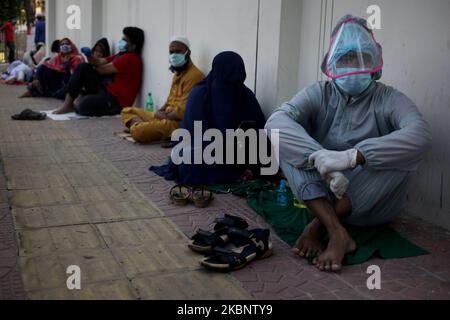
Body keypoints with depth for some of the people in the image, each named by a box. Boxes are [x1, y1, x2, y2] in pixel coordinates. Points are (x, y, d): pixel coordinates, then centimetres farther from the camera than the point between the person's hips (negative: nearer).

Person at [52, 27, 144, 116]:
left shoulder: (131, 59, -17)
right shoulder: (123, 54, 16)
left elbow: (103, 69, -11)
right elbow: (100, 62, 11)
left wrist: (92, 69, 9)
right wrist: (89, 56, -10)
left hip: (117, 101, -10)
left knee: (85, 104, -35)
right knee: (83, 67, -1)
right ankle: (67, 104, -3)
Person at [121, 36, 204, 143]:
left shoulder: (193, 75, -17)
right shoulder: (178, 73, 18)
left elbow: (183, 111, -24)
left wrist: (165, 116, -8)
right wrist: (159, 112, 7)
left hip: (178, 122, -11)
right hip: (165, 116, 11)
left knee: (138, 131, -34)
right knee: (127, 111, 17)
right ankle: (141, 126, -8)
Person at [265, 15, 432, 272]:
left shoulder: (390, 100, -6)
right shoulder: (319, 94, -1)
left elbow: (420, 135, -30)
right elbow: (276, 122, -21)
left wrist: (352, 157, -42)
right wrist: (321, 158, -39)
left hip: (372, 203, -1)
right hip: (320, 194, 2)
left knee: (405, 149, -26)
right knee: (285, 137, -18)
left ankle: (320, 225, -23)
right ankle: (337, 232, -32)